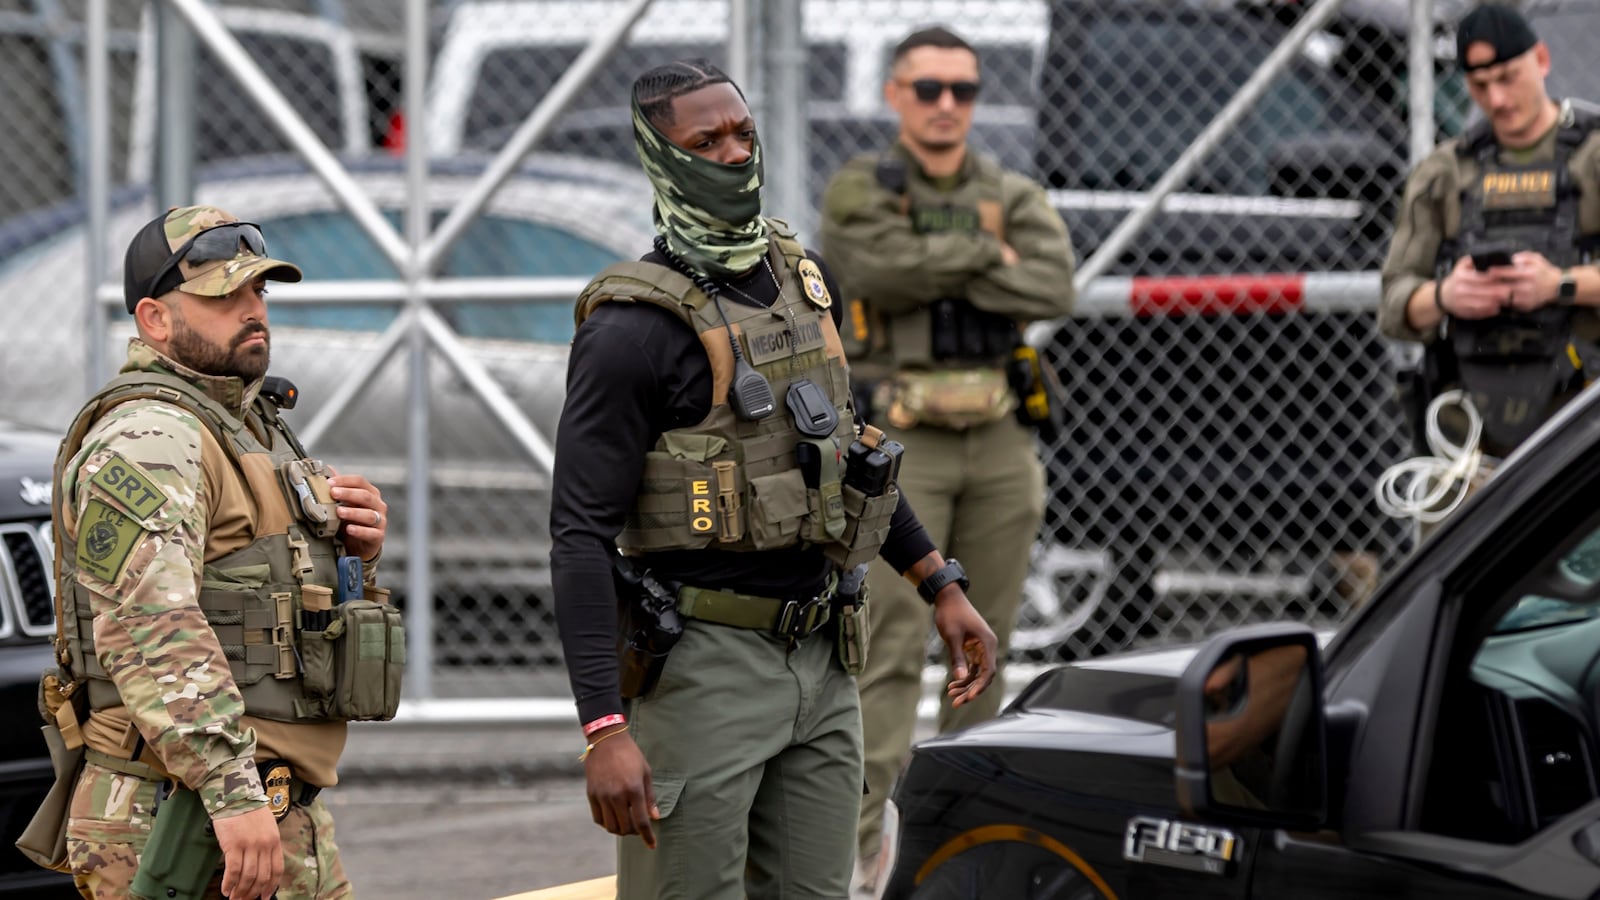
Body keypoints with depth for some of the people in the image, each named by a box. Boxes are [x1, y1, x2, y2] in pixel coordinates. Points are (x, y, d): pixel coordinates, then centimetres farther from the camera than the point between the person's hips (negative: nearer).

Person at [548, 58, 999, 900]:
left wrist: (941, 585, 21)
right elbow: (581, 537, -17)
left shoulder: (803, 278, 9)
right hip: (703, 664, -7)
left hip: (821, 660, 7)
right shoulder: (635, 328, -14)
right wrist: (605, 730, -24)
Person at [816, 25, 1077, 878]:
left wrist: (941, 268, -12)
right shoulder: (858, 190, 1)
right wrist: (985, 251, -8)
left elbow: (1053, 288, -7)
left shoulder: (1013, 196, 11)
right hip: (900, 443, -4)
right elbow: (882, 269, -19)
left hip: (999, 440, 4)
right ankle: (867, 830, -11)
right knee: (892, 643, -10)